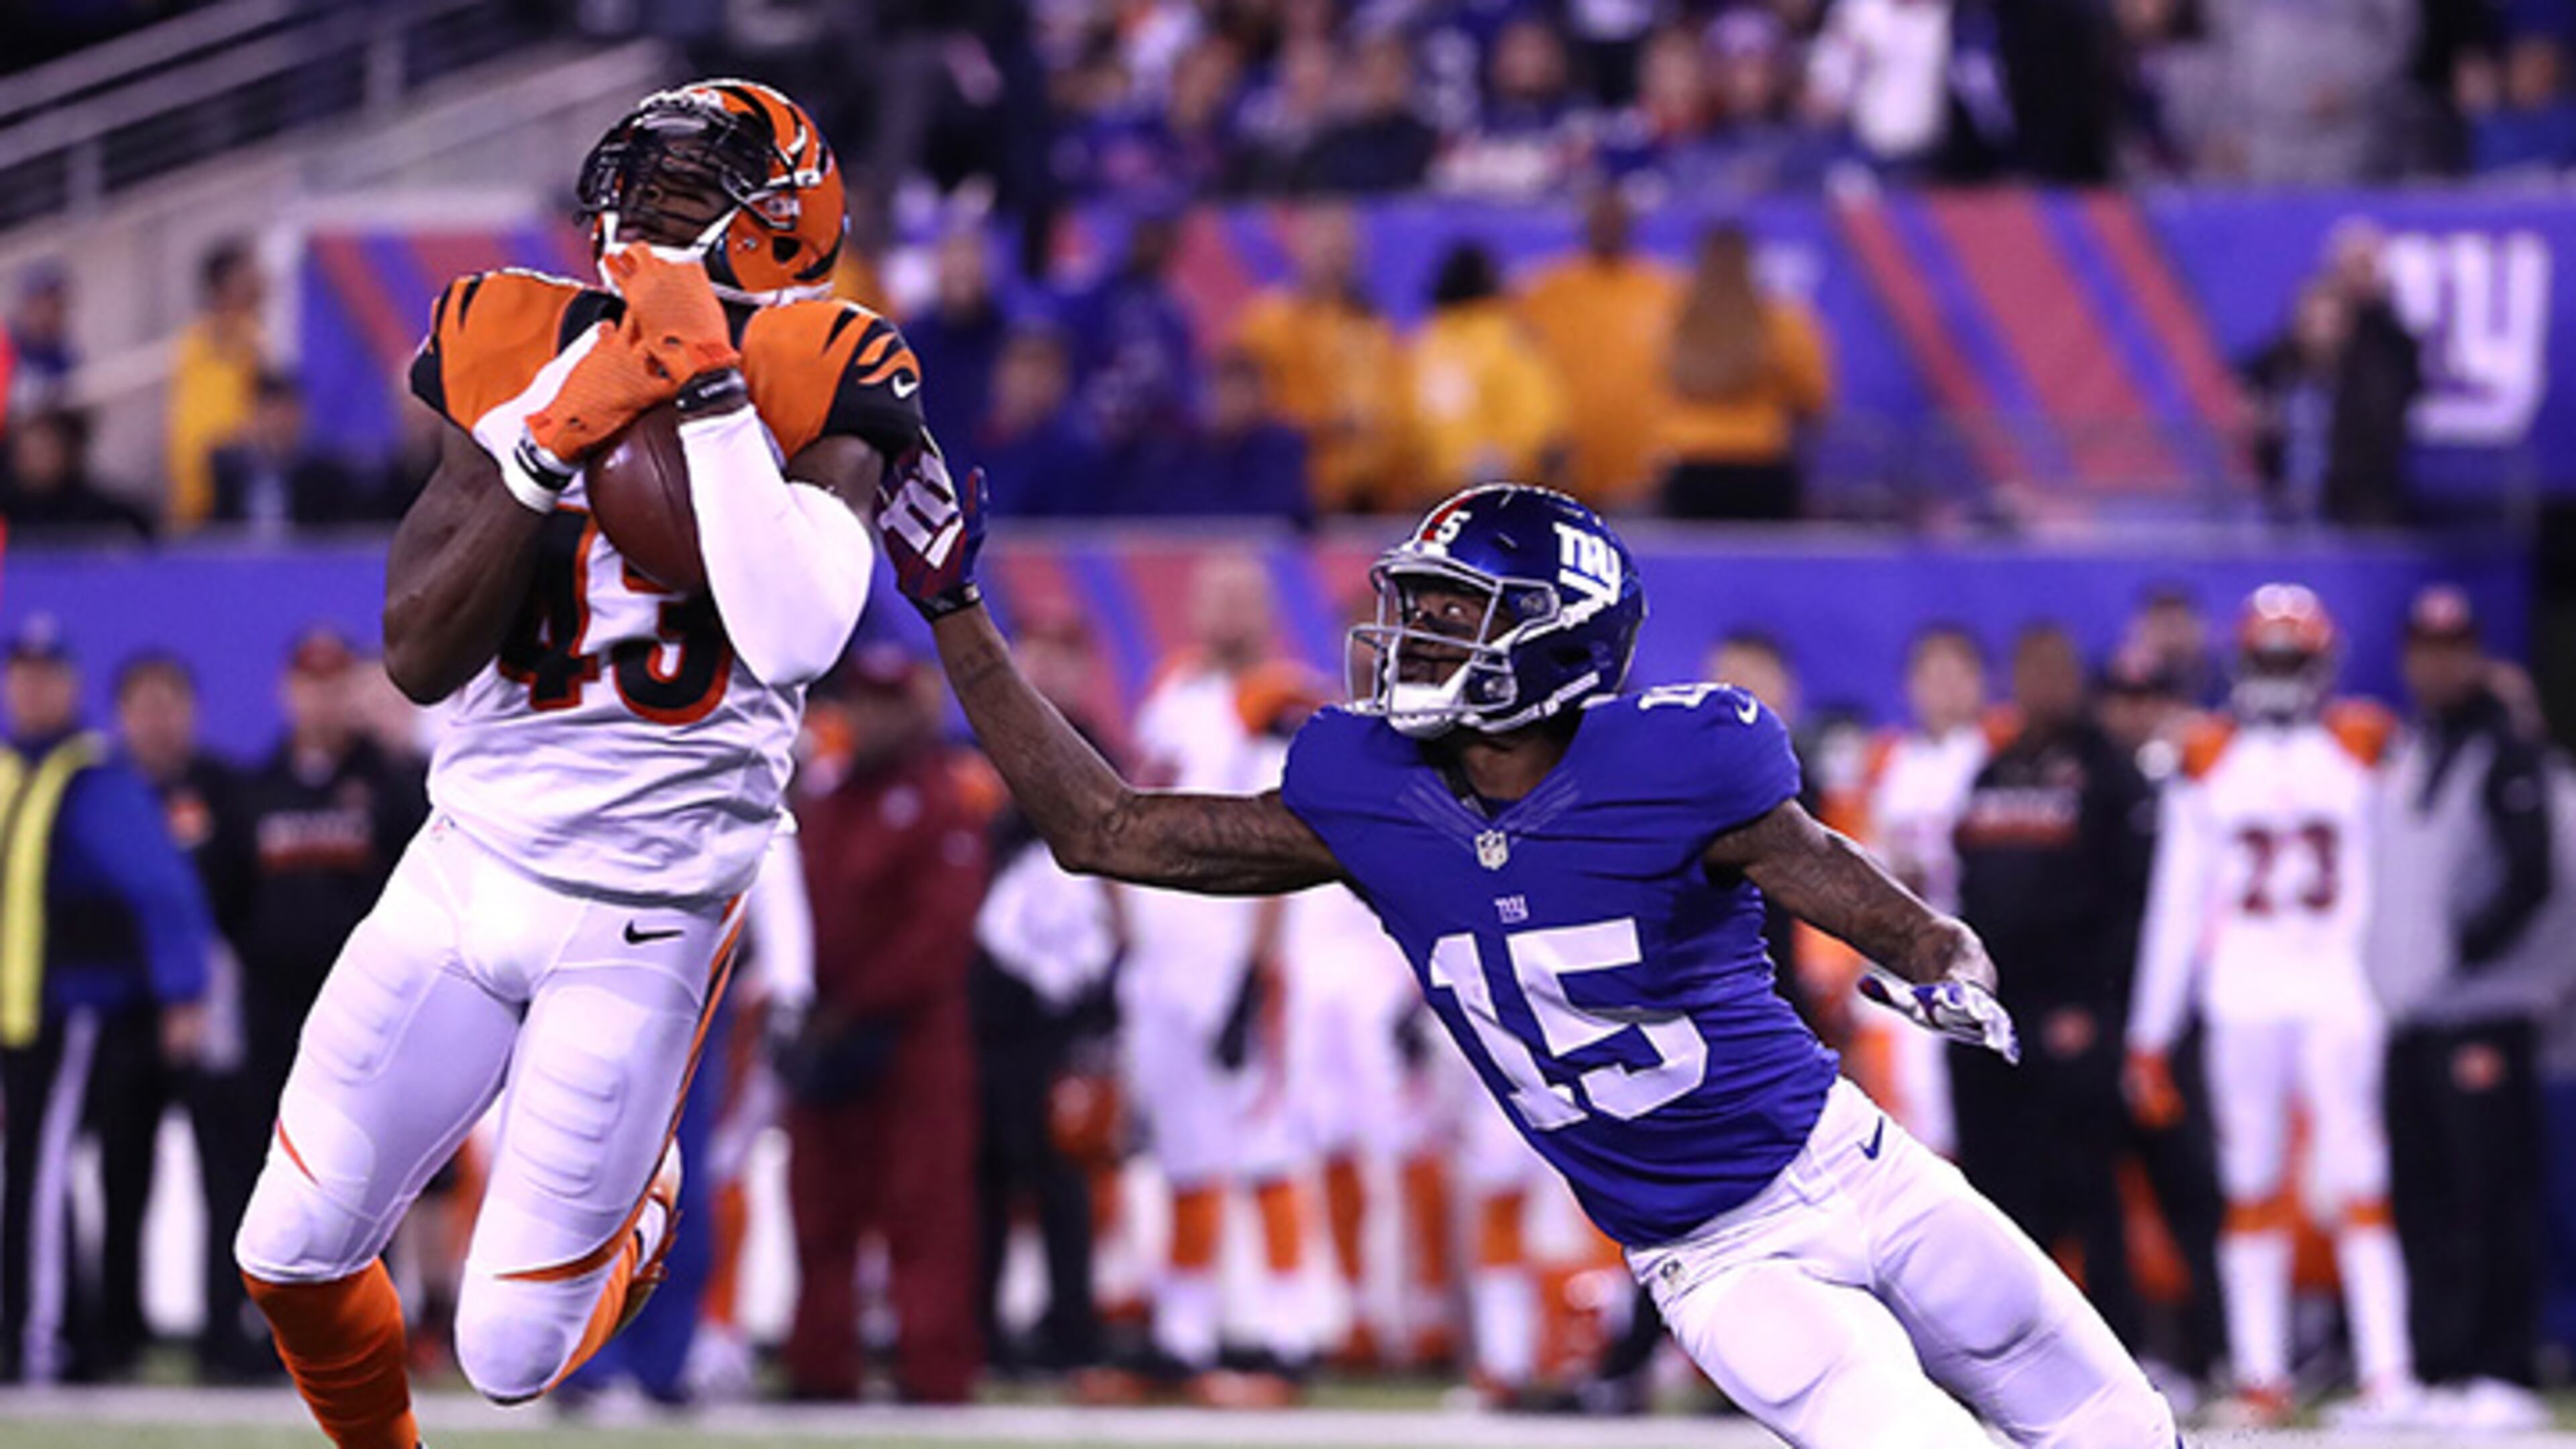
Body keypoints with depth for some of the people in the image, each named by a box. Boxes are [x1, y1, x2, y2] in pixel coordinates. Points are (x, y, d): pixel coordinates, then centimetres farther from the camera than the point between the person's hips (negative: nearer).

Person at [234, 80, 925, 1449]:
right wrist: (560, 436, -20)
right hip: (469, 867, 4)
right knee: (291, 1257, 4)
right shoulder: (517, 356, -1)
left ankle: (639, 1197, 32)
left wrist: (711, 389, -29)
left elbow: (795, 635, -30)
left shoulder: (799, 388, -11)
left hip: (641, 923, -4)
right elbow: (419, 652, -11)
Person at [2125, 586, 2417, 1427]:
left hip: (2338, 989, -2)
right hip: (2242, 1000, 2)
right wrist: (2150, 1033, 9)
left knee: (2355, 1180, -9)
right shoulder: (2208, 761, 9)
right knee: (2252, 1188, 3)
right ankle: (2260, 1378, 6)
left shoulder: (2363, 749, 5)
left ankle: (2387, 1373, -10)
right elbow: (2176, 902, 11)